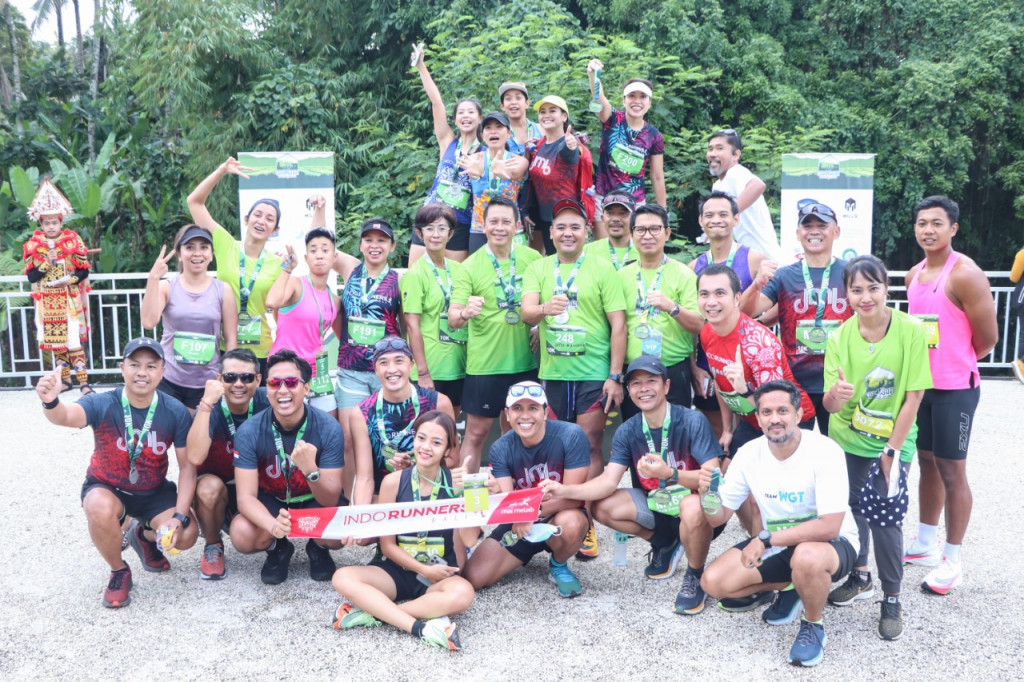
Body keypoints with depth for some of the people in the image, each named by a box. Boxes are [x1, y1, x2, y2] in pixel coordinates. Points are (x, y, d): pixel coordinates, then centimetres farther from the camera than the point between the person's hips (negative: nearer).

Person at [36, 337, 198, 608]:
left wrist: (180, 517, -21)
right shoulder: (103, 404, -22)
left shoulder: (176, 412, -16)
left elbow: (187, 466, -13)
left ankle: (143, 536, 20)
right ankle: (119, 572, -5)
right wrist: (51, 403, -68)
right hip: (106, 488, -1)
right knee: (100, 508, -36)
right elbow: (68, 416, -44)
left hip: (154, 492, 2)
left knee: (186, 536, -19)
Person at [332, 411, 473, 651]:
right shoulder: (393, 481, -4)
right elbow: (387, 544, -3)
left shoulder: (456, 483, -6)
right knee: (343, 577, -24)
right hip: (398, 570, 1)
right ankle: (421, 628, -31)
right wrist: (423, 570, -11)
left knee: (462, 593, -35)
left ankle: (373, 611, -22)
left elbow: (463, 539, -2)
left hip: (441, 575, -1)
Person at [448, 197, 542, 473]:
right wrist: (465, 313, -36)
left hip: (525, 360, 3)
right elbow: (452, 318, -15)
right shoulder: (470, 266, -8)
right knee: (476, 432, 1)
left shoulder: (532, 258, 1)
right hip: (484, 364, -3)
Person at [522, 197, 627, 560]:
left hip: (593, 372, -2)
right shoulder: (538, 269, 8)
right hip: (551, 373, 3)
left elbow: (618, 324, -3)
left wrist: (615, 376, -9)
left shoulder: (602, 268, 0)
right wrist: (543, 308, -31)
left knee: (590, 447, -1)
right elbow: (526, 312, -7)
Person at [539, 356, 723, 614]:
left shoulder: (692, 421, -19)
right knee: (601, 507, -14)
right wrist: (565, 490, -28)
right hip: (655, 504, 5)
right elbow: (608, 482, -12)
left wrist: (669, 474, -41)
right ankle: (664, 543, 12)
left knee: (693, 507, -39)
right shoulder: (628, 431, -4)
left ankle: (695, 576, -7)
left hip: (692, 502, -5)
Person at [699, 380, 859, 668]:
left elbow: (829, 527, -30)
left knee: (806, 557, -40)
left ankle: (813, 627, -7)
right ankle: (790, 587, 14)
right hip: (775, 543, 5)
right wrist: (706, 495, -29)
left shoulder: (825, 451, -25)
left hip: (833, 543, -5)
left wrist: (766, 541, -30)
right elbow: (719, 517, -5)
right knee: (714, 581, -12)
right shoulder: (748, 453, -10)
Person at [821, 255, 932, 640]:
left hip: (893, 442, -2)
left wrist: (891, 451, -12)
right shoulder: (840, 337, -10)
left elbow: (913, 397, -13)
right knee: (854, 508, 10)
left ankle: (892, 600, 9)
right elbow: (829, 404, -12)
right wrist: (835, 396, -36)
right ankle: (860, 578, 34)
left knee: (885, 516, -8)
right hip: (848, 440, 3)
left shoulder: (910, 331, -16)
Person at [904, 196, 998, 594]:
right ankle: (926, 543, 30)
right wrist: (928, 364, 8)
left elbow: (987, 338, -13)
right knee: (927, 463, 16)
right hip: (920, 384, 7)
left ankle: (952, 562, 12)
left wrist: (955, 363, 3)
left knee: (951, 471, 1)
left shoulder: (965, 275, -16)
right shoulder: (914, 275, 7)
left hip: (955, 389, -7)